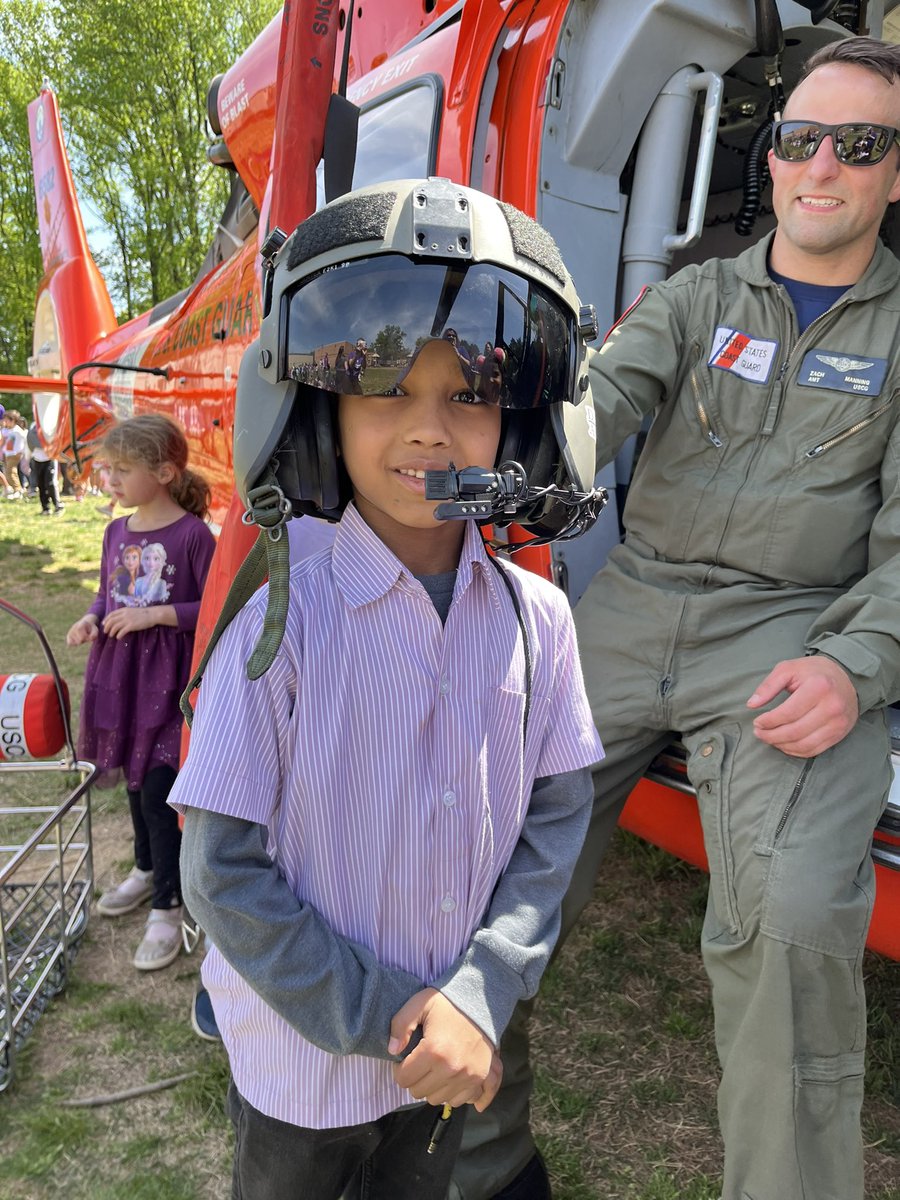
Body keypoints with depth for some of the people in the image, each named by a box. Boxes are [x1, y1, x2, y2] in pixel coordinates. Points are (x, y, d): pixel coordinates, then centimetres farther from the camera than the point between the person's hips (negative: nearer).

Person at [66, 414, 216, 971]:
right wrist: (91, 619, -2)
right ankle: (147, 871, 43)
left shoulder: (192, 534, -15)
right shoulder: (116, 532, 6)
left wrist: (156, 615, -20)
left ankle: (167, 909, 14)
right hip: (120, 674, 7)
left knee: (158, 791, -3)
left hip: (171, 679, -7)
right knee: (135, 780, 21)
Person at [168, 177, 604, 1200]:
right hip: (302, 1061, -2)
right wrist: (382, 1018, -16)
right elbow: (224, 874, -17)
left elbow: (553, 821, -7)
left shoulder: (536, 619, -11)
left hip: (455, 1047, 3)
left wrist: (477, 996, -17)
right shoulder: (283, 629, -22)